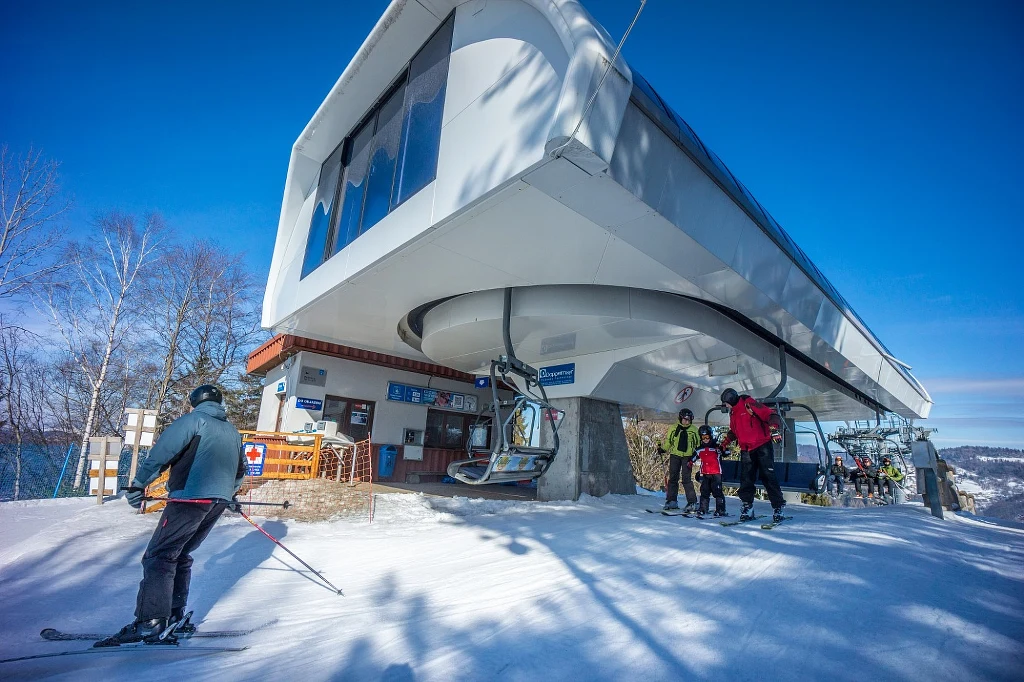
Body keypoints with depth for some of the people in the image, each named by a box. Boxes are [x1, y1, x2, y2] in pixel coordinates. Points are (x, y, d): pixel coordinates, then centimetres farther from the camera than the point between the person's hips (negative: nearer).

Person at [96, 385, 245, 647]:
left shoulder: (193, 420, 0)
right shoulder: (232, 431, 20)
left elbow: (162, 452, -12)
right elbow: (240, 470, 28)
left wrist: (139, 483, -6)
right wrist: (228, 493, 43)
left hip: (190, 498, -7)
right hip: (218, 502, 7)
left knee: (159, 557, -3)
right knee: (180, 556, 18)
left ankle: (151, 623, -9)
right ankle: (174, 617, 19)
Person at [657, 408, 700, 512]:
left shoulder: (694, 430, 5)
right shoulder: (673, 428, 6)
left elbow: (698, 445, 10)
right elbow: (667, 441, 14)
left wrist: (695, 456, -1)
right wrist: (662, 449, 0)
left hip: (687, 457, -2)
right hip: (675, 455, 2)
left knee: (687, 480, -10)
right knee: (673, 478, 4)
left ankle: (692, 502, -4)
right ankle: (672, 501, 12)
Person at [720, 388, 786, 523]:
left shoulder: (749, 403, -10)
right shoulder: (733, 413, 16)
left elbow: (767, 414, -19)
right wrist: (726, 441, 26)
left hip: (762, 446, -7)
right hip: (746, 450, 7)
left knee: (768, 477, -5)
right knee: (746, 479, 4)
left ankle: (778, 507, 3)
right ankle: (747, 507, 12)